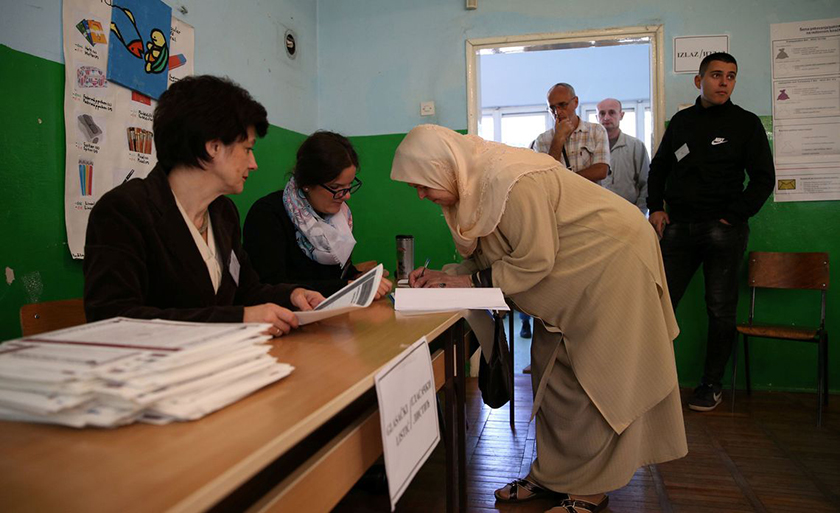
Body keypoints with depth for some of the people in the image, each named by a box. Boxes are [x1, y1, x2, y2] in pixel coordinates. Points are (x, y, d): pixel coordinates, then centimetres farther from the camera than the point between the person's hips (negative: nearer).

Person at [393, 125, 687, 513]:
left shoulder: (510, 181, -30)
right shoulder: (472, 185, -1)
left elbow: (534, 260, -27)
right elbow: (490, 256, 6)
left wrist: (472, 281, -19)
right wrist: (443, 277, -8)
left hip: (610, 259, -9)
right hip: (571, 271, 9)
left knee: (586, 379, -3)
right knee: (549, 369, 10)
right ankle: (553, 476, 24)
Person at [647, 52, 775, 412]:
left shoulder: (746, 123, 4)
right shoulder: (681, 121, 13)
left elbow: (763, 178, 2)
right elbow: (658, 168, 21)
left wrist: (733, 216, -8)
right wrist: (656, 207, 7)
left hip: (724, 231, -2)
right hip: (678, 227, 3)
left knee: (721, 311, 2)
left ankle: (711, 384, 15)